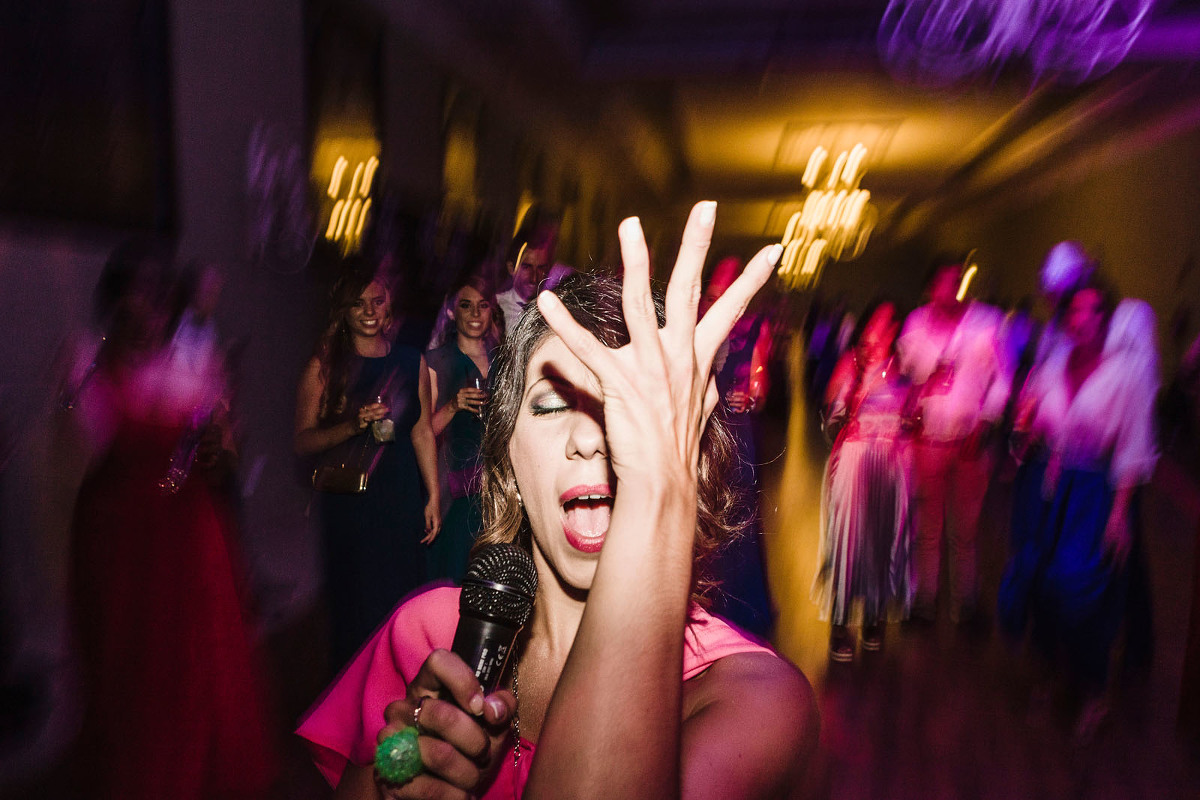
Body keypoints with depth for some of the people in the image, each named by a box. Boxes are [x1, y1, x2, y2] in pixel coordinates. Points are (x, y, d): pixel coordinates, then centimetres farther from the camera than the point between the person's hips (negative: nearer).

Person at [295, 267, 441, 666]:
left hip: (402, 499, 2)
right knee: (356, 604, 0)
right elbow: (303, 441, -2)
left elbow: (423, 431, 10)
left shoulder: (411, 361, 8)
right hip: (347, 503, -2)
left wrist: (433, 497, 7)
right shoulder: (324, 366, 1)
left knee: (400, 597, 5)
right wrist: (354, 426, -18)